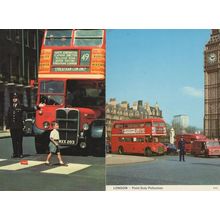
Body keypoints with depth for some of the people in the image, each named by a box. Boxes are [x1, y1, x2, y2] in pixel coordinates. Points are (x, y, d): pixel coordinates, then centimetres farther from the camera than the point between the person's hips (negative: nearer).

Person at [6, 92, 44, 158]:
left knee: (19, 141, -1)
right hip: (12, 127, 3)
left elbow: (29, 109, 1)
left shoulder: (21, 107, 4)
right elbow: (8, 118, 10)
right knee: (14, 141, 5)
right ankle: (15, 153, 11)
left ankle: (20, 153, 4)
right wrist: (7, 127, 5)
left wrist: (37, 107, -9)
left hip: (19, 127, -3)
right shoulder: (10, 108, 11)